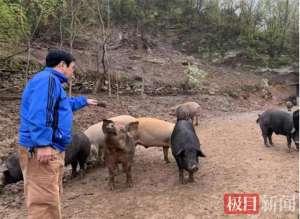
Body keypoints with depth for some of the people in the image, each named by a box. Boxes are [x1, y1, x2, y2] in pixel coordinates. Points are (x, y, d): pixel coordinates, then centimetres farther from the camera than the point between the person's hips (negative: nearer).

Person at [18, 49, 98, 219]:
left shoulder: (52, 81, 22)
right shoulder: (47, 79, -12)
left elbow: (64, 104, 41)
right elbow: (39, 113, -25)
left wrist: (84, 101, 51)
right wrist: (43, 144, -29)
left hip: (52, 149, 11)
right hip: (42, 150, -11)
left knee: (52, 198, 18)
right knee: (44, 201, -8)